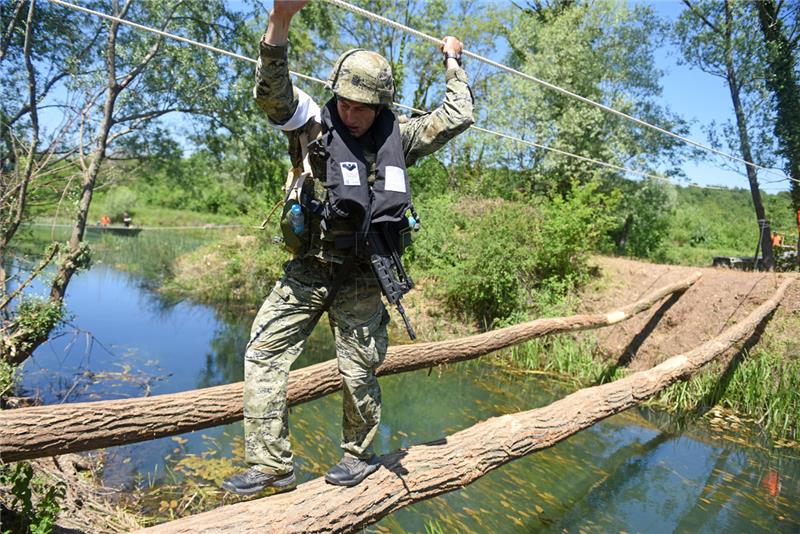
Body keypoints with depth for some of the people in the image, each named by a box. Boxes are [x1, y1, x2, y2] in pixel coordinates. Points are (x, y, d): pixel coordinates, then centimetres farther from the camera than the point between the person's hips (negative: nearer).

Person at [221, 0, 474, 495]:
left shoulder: (398, 137, 2)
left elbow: (459, 115, 9)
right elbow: (271, 92, -21)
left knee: (358, 370, 5)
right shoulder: (314, 126, -4)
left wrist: (453, 61, 18)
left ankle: (361, 454, 31)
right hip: (308, 268, 1)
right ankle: (272, 463, 11)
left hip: (363, 275, 0)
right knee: (264, 352, -3)